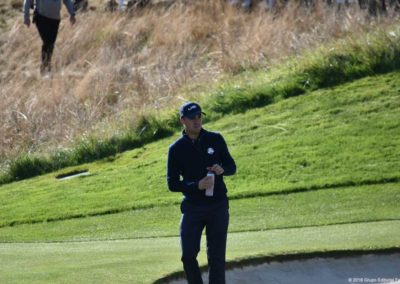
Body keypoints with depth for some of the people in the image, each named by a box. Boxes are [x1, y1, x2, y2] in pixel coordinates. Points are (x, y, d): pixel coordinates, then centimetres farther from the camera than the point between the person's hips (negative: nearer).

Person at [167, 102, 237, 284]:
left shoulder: (215, 139, 3)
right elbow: (172, 183, -3)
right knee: (188, 255, -5)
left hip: (218, 207, 1)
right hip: (192, 208, -1)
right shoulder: (176, 149, -1)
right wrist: (197, 185, -19)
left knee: (217, 256, 1)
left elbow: (232, 167, 9)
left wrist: (222, 169, -15)